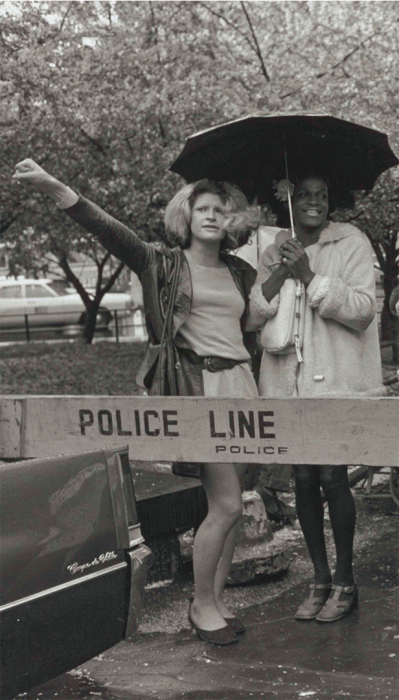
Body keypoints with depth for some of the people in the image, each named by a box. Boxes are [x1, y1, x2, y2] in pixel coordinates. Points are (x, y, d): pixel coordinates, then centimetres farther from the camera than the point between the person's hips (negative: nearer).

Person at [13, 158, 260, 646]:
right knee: (226, 504, -8)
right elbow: (108, 230, -13)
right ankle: (201, 606, 8)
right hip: (194, 389, -5)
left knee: (230, 503, 7)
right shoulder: (164, 264, 2)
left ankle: (216, 599, 21)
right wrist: (54, 188, -25)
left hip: (239, 386, 6)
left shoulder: (241, 275, 17)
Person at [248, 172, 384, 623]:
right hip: (290, 380, 4)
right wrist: (279, 274, -10)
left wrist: (310, 276, -15)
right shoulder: (275, 251, 12)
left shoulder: (351, 243, 1)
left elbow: (362, 308, -10)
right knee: (303, 479, 4)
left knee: (332, 476, -7)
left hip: (336, 379, -4)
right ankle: (320, 579, 16)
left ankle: (344, 581, 7)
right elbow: (253, 316, 4)